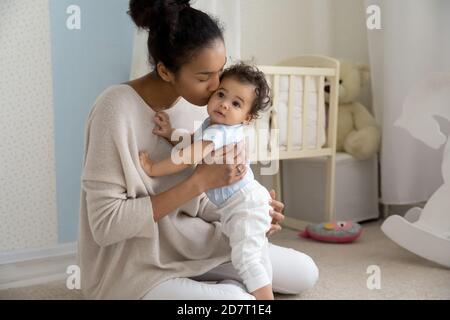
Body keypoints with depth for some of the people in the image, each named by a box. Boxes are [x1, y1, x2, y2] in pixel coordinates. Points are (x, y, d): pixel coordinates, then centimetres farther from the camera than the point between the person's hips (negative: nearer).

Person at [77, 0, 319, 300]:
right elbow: (105, 224, -26)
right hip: (134, 268, -6)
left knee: (305, 273, 7)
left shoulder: (189, 103, -2)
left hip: (187, 241, 7)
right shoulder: (117, 108, -25)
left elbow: (188, 199, 7)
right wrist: (201, 180, -28)